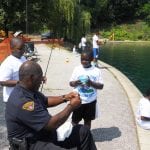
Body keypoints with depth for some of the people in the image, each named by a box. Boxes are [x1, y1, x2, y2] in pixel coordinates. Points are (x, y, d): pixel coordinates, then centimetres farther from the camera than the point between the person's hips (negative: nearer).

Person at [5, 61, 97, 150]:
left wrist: (65, 98, 6)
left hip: (44, 133, 10)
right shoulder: (22, 102, -30)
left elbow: (45, 101, 22)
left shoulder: (29, 90, 1)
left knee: (83, 132, 5)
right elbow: (52, 124, -26)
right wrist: (71, 106, -13)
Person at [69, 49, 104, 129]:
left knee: (88, 120, 16)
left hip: (90, 101, 0)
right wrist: (75, 83, -22)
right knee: (75, 120, 10)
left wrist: (92, 83, -24)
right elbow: (71, 83, 0)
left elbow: (101, 86, -7)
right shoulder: (77, 69, -5)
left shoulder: (96, 71, -7)